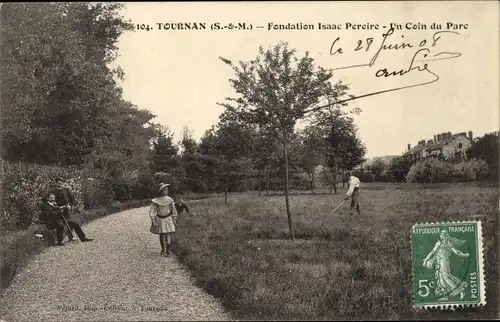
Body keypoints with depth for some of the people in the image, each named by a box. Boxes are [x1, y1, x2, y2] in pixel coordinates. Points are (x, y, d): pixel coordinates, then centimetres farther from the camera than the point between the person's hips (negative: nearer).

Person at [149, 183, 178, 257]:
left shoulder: (169, 199, -3)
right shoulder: (156, 201, -8)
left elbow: (173, 210, 6)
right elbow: (152, 211, -6)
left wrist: (174, 219, 5)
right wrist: (153, 220, -13)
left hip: (168, 219, 0)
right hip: (160, 220, 0)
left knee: (168, 235, -6)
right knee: (162, 235, 10)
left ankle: (168, 251, 2)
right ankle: (163, 250, 26)